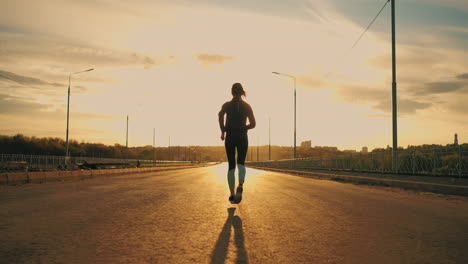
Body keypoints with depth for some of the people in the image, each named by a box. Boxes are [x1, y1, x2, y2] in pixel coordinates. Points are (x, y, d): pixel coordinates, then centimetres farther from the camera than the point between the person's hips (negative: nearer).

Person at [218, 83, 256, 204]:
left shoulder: (226, 105, 2)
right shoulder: (247, 106, 3)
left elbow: (220, 115, -18)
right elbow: (253, 124, 0)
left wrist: (222, 131, -5)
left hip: (230, 138, 0)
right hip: (242, 137, 0)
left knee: (231, 166, 12)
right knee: (241, 163, 6)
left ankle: (232, 195, 9)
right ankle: (240, 186, -25)